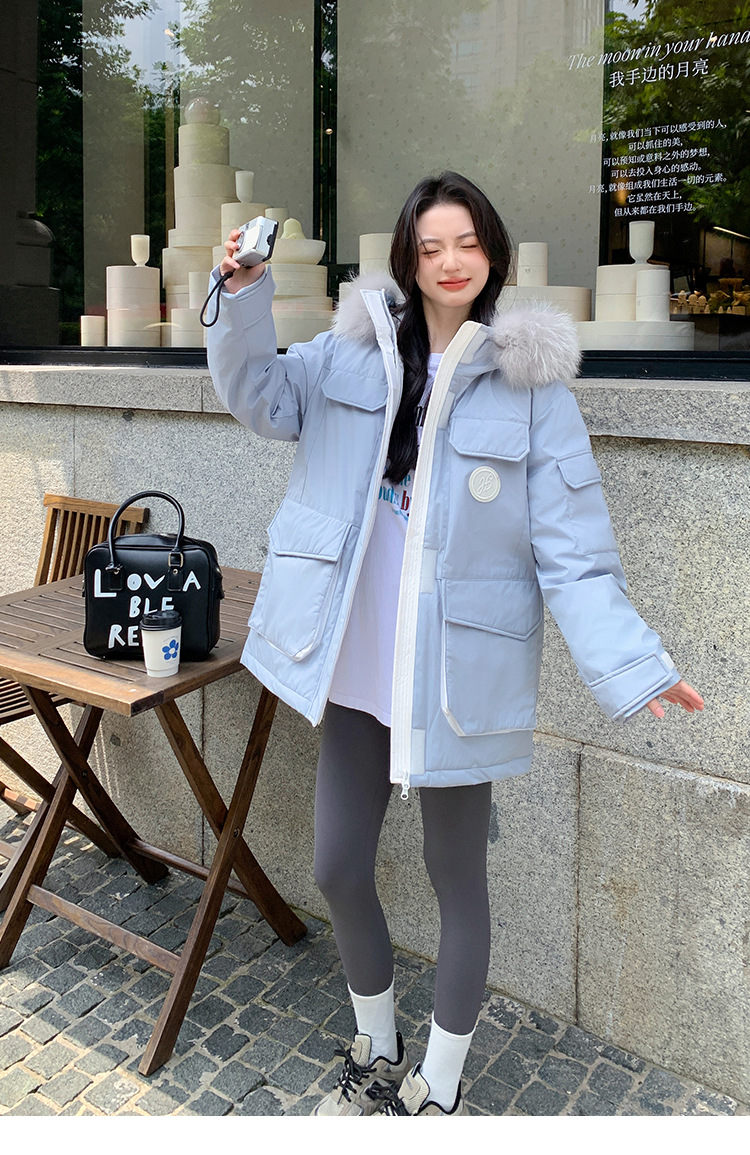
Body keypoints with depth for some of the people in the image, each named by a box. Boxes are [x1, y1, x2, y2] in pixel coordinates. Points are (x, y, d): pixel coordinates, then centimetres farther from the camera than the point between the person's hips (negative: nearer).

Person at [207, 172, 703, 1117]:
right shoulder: (357, 350, 4)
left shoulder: (530, 382, -8)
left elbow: (572, 552, -11)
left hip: (458, 675, -3)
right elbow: (259, 394, 2)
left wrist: (628, 665, -23)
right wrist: (244, 294, -14)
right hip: (354, 670, 4)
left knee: (457, 880, 13)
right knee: (339, 871, 14)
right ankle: (377, 1056, 44)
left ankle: (438, 1090, 39)